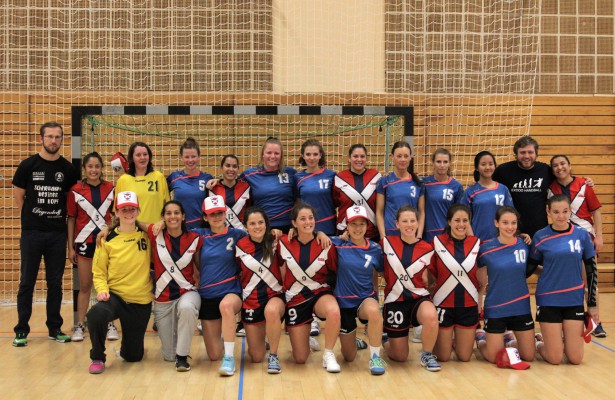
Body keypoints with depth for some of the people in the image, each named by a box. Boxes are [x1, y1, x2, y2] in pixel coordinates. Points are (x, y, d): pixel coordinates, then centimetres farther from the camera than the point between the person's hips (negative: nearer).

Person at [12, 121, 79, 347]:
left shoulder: (67, 169, 3)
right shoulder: (28, 165, -2)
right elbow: (18, 196, 4)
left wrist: (61, 217, 3)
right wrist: (30, 217, 4)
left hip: (58, 234, 2)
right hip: (31, 233, -2)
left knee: (55, 282, 8)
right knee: (27, 282, 3)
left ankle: (55, 328, 18)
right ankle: (21, 330, 11)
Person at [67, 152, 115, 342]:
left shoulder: (111, 189, 2)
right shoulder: (76, 190, -2)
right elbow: (71, 219, 2)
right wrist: (70, 246, -1)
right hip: (84, 242, -1)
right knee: (84, 286, 7)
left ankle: (110, 324, 13)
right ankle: (80, 325, 14)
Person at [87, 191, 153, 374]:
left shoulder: (147, 234, 0)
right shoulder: (107, 239, -4)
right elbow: (98, 271, -1)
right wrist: (102, 289, -17)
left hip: (141, 302, 2)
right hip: (114, 295, -2)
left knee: (133, 356, 8)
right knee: (96, 314, -38)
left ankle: (128, 349, 48)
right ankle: (97, 358, -11)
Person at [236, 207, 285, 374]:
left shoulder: (275, 242, -5)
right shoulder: (240, 246, -2)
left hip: (275, 296, -1)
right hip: (250, 300, 2)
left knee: (271, 311, -40)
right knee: (256, 357, 3)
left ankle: (273, 356, -19)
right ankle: (261, 341, 40)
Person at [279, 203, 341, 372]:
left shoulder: (326, 245, -7)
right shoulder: (284, 243, -6)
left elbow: (336, 271, 5)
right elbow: (281, 270, 9)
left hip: (320, 293, -1)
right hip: (295, 298, 1)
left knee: (334, 311, -40)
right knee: (300, 359, 2)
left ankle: (328, 354, -16)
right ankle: (305, 338, 38)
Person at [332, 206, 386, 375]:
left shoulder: (375, 249, -3)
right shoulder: (338, 244, -8)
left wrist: (375, 296, 7)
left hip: (366, 298, 0)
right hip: (343, 301, 0)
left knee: (373, 310, -40)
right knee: (349, 357, 9)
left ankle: (375, 357, -20)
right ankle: (353, 340, 47)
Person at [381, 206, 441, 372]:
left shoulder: (427, 249, -1)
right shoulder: (387, 242, -2)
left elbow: (426, 281, 6)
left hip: (419, 297, 0)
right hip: (395, 300, 0)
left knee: (431, 316, -37)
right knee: (400, 357, 5)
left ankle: (427, 355, -10)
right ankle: (386, 341, 41)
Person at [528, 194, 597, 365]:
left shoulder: (581, 234, 0)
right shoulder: (541, 237, -4)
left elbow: (591, 270, 5)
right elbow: (530, 267, 6)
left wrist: (592, 304, 5)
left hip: (574, 300, 2)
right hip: (548, 300, -2)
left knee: (575, 358, 1)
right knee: (555, 358, -2)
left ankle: (561, 342, 33)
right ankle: (539, 343, 30)